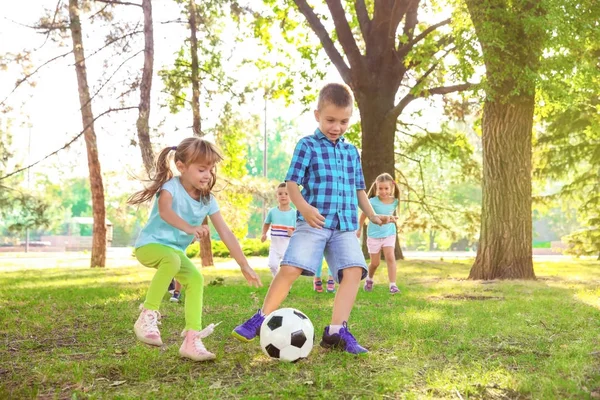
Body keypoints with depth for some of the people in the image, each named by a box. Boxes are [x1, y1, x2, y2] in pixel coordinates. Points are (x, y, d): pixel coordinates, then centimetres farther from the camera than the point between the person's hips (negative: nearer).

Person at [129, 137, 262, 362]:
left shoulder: (208, 200, -2)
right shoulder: (172, 186, -19)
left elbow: (226, 233, -2)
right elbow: (164, 210, -42)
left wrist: (244, 265, -6)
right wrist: (189, 228, -59)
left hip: (176, 250, 6)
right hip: (150, 245, -6)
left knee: (196, 279, -15)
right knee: (171, 260, -36)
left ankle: (191, 340, -14)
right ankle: (147, 317, -26)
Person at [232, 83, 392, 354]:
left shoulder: (352, 152, 18)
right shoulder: (307, 146, 2)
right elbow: (292, 183, -5)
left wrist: (373, 216, 13)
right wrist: (305, 208, -23)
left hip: (345, 225, 5)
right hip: (314, 222, -4)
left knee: (354, 270, -15)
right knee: (291, 268, -16)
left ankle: (337, 331, -12)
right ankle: (262, 319, 3)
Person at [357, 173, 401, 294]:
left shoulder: (395, 202, -8)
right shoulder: (373, 201, -18)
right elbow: (364, 215, -1)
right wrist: (359, 229, 8)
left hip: (389, 234, 2)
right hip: (374, 235, -2)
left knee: (390, 257, -18)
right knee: (375, 263, 8)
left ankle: (393, 285, -15)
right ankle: (369, 280, 38)